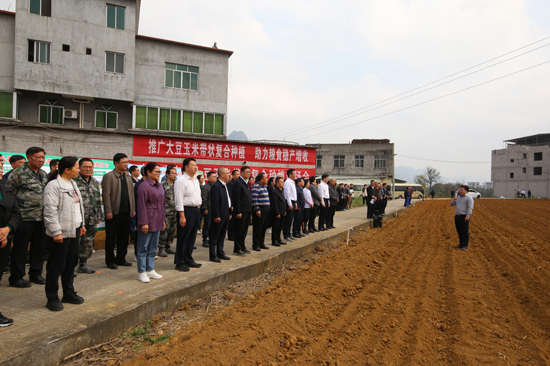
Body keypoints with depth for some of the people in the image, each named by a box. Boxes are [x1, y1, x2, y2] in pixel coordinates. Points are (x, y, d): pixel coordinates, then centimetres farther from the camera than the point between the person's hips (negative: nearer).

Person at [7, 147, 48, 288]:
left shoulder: (44, 174, 13)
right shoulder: (18, 173, -7)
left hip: (41, 217, 6)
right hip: (25, 217, -6)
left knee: (39, 247, 12)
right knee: (20, 248, 3)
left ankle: (36, 274, 24)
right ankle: (16, 277, 14)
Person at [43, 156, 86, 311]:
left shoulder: (72, 184, 14)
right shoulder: (54, 185, -14)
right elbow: (50, 211, -18)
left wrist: (81, 224, 19)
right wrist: (56, 232, -20)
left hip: (74, 231, 9)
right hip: (61, 233, -9)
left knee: (71, 264, 16)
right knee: (56, 266, 1)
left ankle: (69, 293, 29)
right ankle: (52, 298, 14)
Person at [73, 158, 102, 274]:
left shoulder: (95, 182, 15)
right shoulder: (74, 181, -8)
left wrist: (99, 216, 17)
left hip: (92, 220, 7)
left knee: (88, 244, 13)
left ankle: (83, 265, 25)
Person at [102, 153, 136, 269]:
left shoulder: (127, 176, 14)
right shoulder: (109, 176, -6)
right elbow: (106, 195, -11)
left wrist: (133, 209, 11)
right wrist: (108, 211, -15)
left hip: (126, 212, 6)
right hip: (114, 213, -6)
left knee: (124, 238, 11)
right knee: (111, 238, 4)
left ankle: (121, 259, 23)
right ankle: (110, 261, 14)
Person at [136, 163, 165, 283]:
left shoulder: (160, 186, 12)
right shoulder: (144, 186, -11)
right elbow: (141, 205, -15)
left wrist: (163, 220, 15)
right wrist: (144, 223, -17)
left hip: (157, 222, 8)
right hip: (147, 221, -8)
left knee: (153, 247, 14)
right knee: (143, 247, 2)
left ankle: (150, 269, 24)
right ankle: (142, 272, 10)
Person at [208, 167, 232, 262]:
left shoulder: (225, 186, 14)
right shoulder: (216, 186, -17)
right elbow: (214, 203, -20)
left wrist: (230, 213, 17)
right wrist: (216, 216, -21)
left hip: (225, 215, 10)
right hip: (218, 216, -9)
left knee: (222, 236, 17)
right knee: (214, 237, 2)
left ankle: (220, 253, 27)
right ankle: (212, 255, 9)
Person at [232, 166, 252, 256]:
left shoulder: (246, 183, 17)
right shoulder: (238, 182, -12)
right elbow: (236, 198, -17)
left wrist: (250, 210, 15)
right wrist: (238, 212, -20)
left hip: (247, 210, 9)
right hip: (241, 211, -9)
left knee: (244, 230, 16)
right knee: (239, 230, -1)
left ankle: (242, 246, 26)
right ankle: (237, 249, 8)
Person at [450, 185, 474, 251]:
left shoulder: (469, 198, -4)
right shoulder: (458, 197, 17)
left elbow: (470, 208, -12)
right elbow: (451, 205, 19)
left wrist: (468, 216, -22)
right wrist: (454, 200, -1)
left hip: (464, 217, -7)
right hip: (457, 216, 7)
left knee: (465, 232, -4)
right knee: (459, 231, 10)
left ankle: (465, 246, 0)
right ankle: (461, 244, 19)